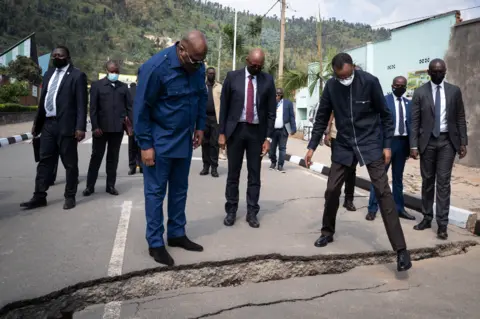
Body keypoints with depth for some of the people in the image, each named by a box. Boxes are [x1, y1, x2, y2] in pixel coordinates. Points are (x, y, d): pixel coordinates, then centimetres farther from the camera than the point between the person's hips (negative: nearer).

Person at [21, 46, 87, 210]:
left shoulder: (77, 75, -4)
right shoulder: (48, 74, 17)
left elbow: (82, 103, -11)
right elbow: (43, 100, 19)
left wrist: (80, 127, -19)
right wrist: (37, 123, 17)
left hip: (66, 125, -7)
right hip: (48, 124, 7)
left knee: (70, 163, 2)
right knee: (45, 161, 8)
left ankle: (70, 197, 12)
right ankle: (39, 196, 15)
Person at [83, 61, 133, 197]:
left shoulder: (123, 87, 11)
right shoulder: (97, 85, 4)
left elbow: (129, 107, 8)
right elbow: (93, 108, -2)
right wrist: (95, 126, -10)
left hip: (118, 128, 2)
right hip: (101, 127, -2)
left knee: (113, 157, 8)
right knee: (96, 156, 4)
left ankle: (110, 185, 16)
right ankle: (90, 185, 12)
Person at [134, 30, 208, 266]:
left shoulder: (198, 67, -2)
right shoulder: (156, 67, -19)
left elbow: (202, 97, 15)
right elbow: (141, 108, -16)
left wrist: (200, 126, 8)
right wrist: (145, 145, -16)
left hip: (184, 139, 6)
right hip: (159, 140, -6)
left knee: (179, 190, 14)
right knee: (155, 191, 2)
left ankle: (177, 234, 28)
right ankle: (155, 243, 13)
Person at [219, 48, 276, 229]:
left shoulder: (268, 80, 2)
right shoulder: (232, 77, 0)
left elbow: (271, 111, 3)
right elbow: (224, 106, 2)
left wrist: (268, 137, -4)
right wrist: (222, 133, -2)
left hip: (257, 131, 1)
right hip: (235, 129, 0)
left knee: (255, 174, 6)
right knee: (233, 173, 6)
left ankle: (252, 213, 15)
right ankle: (231, 211, 18)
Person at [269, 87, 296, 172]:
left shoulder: (288, 103, 1)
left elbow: (292, 116, 0)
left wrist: (293, 128, -4)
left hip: (283, 130, -1)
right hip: (272, 129, 1)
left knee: (282, 148, 2)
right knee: (272, 148, 10)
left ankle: (280, 165, 8)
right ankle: (273, 162, 29)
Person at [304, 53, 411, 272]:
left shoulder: (370, 81, -13)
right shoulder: (331, 86, -5)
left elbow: (385, 114, -4)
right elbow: (322, 118, 3)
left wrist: (387, 145, -7)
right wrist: (312, 147, 1)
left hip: (370, 143, -3)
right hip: (343, 145, 3)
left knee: (383, 192, -8)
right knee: (332, 190, 4)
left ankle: (400, 249, -5)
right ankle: (327, 232, 28)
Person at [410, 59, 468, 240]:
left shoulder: (454, 91, 5)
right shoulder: (420, 92, 1)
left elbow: (460, 119, 6)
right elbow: (415, 121, -2)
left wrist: (463, 142, 0)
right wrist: (414, 145, -8)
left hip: (447, 140, 0)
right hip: (427, 141, 0)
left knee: (443, 182, -2)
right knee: (427, 181, 8)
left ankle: (442, 224, 2)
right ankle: (427, 218, 20)